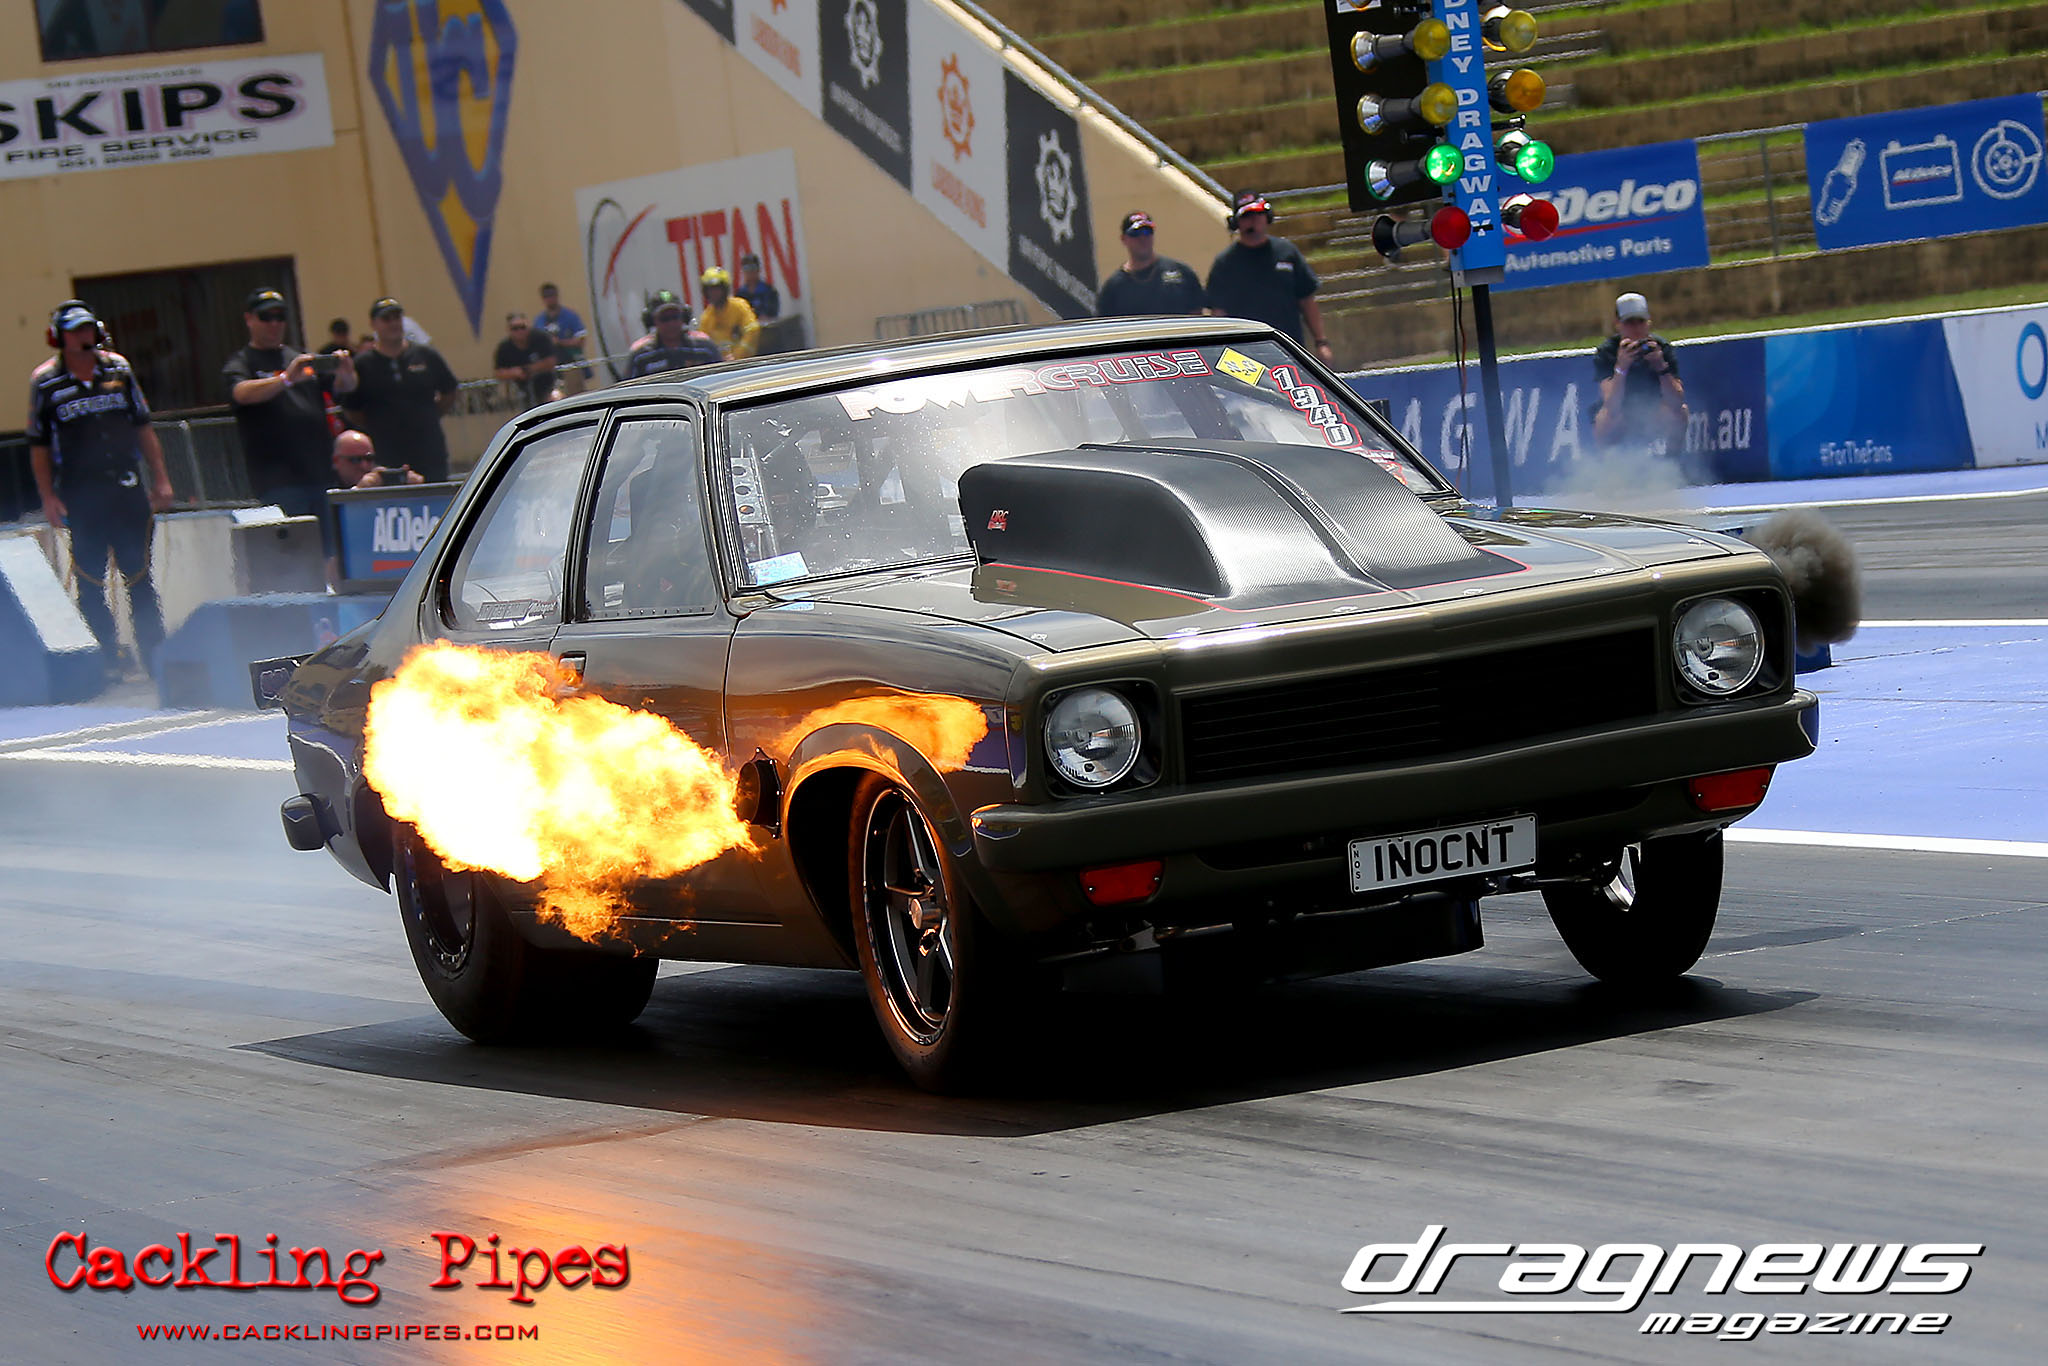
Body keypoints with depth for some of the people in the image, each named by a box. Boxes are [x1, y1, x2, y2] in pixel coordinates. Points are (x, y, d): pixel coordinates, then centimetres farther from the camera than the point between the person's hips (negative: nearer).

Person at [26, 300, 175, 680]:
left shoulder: (118, 368, 7)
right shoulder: (45, 381, -1)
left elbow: (143, 427, 12)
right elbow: (38, 445, 2)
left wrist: (160, 479, 9)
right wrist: (48, 497, -4)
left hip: (127, 488, 2)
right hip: (80, 496, -2)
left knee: (139, 576, 2)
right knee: (90, 583, 0)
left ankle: (153, 654, 7)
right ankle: (108, 661, 6)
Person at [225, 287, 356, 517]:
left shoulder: (301, 357, 19)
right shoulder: (241, 363, 5)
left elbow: (345, 387, 15)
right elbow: (242, 393, -17)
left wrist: (346, 375, -11)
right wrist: (286, 379, -32)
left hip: (320, 472, 5)